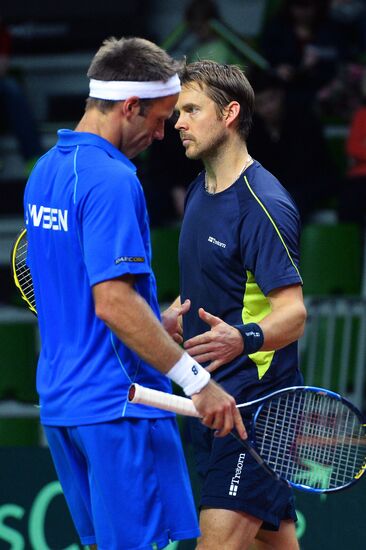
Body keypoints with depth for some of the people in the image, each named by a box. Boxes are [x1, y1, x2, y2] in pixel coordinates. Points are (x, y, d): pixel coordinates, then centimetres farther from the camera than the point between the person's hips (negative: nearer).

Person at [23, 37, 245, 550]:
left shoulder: (45, 171, 13)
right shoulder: (112, 180, -17)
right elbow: (112, 302, -24)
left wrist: (156, 325, 19)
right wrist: (198, 381, -22)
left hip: (60, 400, 9)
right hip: (119, 405, -9)